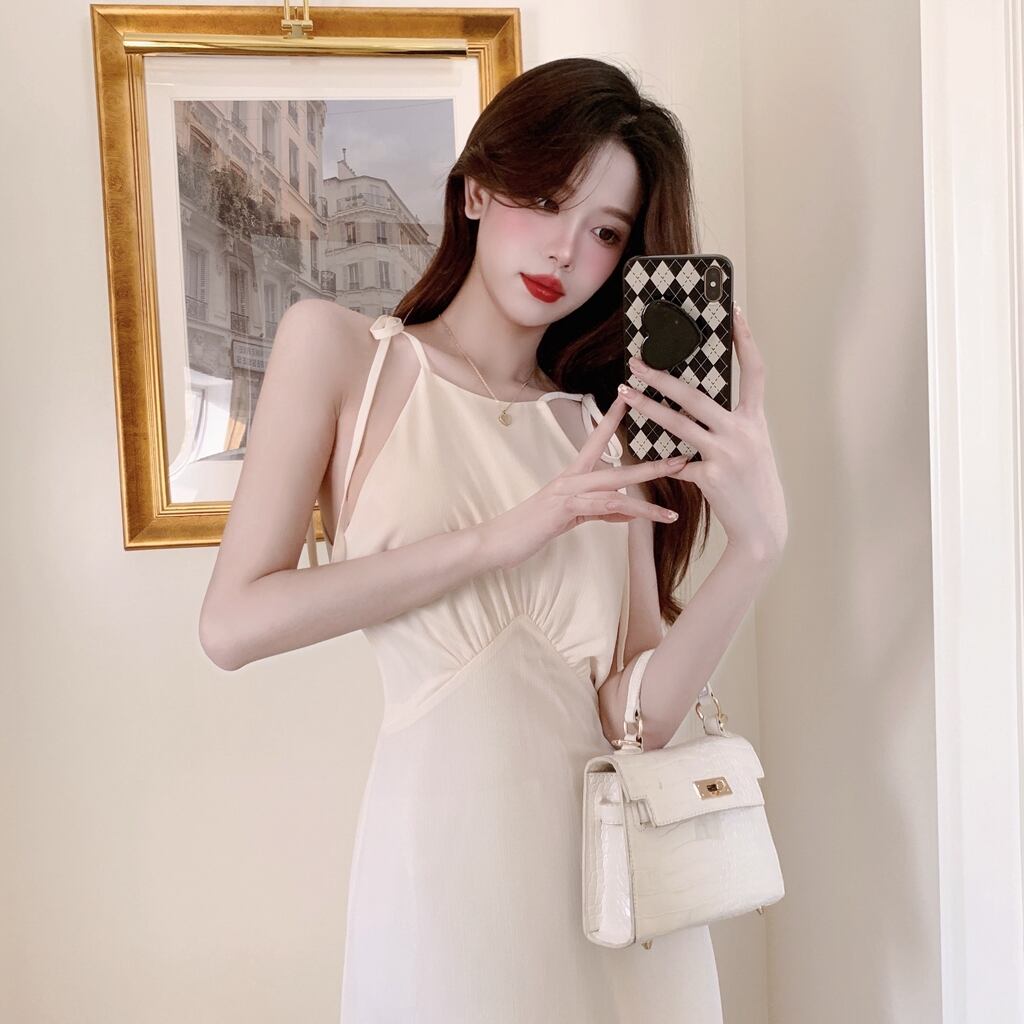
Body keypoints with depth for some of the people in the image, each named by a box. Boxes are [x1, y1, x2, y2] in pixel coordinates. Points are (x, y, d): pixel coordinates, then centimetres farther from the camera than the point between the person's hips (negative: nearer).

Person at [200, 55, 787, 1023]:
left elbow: (637, 713, -4)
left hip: (613, 843, 3)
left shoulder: (605, 430, 4)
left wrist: (757, 544, -18)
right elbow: (232, 625, -11)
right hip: (450, 842, -3)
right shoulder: (337, 348, -1)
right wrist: (500, 537, -15)